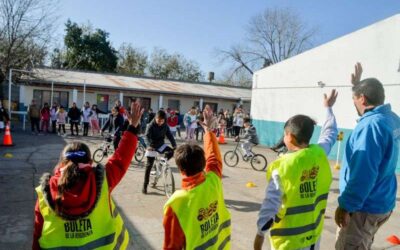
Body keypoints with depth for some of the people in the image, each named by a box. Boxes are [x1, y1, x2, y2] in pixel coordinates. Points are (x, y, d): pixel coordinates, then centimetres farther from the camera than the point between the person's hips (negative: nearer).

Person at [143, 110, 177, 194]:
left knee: (171, 152, -21)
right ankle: (145, 186, 7)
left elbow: (170, 136, -7)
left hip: (161, 145, 4)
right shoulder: (151, 125, -16)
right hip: (152, 147, -4)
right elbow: (147, 136, -27)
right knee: (149, 166, -2)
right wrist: (149, 145, -44)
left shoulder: (165, 126, -4)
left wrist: (174, 145, -21)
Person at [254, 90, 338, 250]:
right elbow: (330, 133, 14)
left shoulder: (282, 167, -23)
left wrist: (260, 233, -11)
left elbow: (271, 202, -20)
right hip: (313, 234, 6)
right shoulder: (320, 154, -7)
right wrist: (329, 108, 28)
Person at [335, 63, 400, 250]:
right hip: (382, 203, 9)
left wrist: (346, 206, -23)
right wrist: (358, 85, 34)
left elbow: (363, 174, -29)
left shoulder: (371, 125, -25)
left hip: (365, 207, -9)